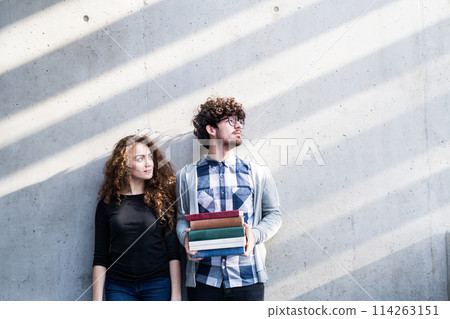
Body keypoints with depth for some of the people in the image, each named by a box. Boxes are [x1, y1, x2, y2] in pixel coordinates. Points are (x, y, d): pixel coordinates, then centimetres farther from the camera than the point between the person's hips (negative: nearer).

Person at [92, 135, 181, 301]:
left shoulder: (163, 199, 2)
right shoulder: (107, 203, 3)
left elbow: (173, 251, 0)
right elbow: (100, 257, 5)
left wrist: (176, 294, -5)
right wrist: (97, 299, 0)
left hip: (158, 285, 0)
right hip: (118, 287, 1)